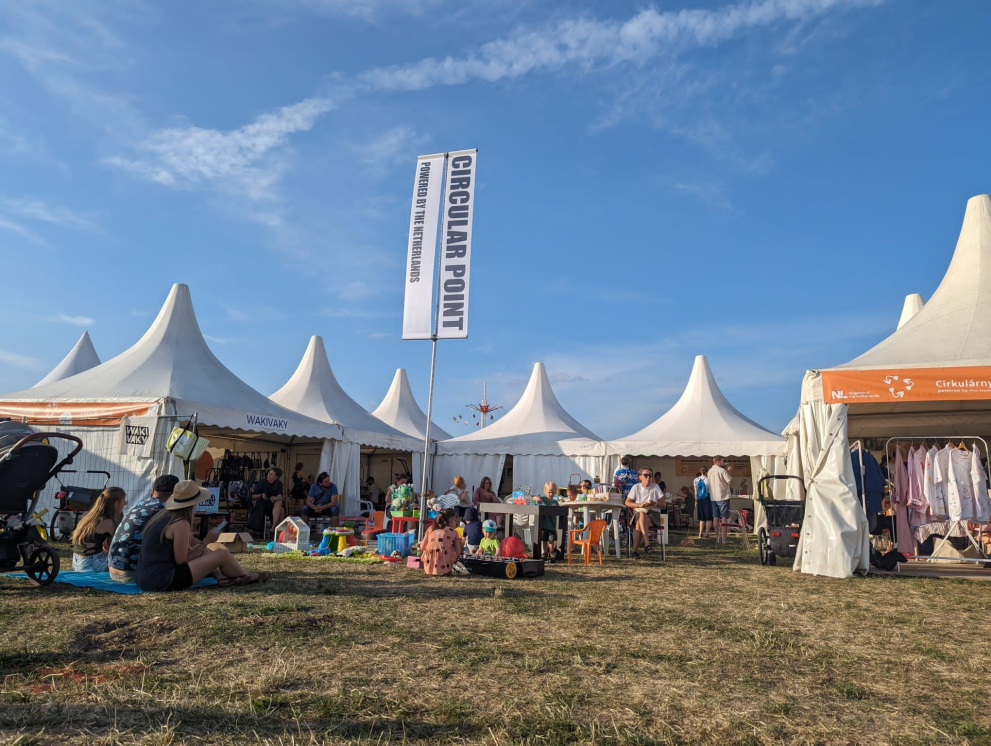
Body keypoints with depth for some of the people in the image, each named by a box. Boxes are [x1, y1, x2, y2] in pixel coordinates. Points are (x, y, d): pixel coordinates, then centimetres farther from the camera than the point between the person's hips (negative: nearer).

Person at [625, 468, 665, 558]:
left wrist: (654, 503, -16)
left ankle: (635, 551, -32)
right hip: (638, 513, 1)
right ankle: (647, 543, -43)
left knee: (639, 524, -34)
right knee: (641, 514, -38)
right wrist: (639, 505, -15)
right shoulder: (636, 487, 8)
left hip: (653, 514, -1)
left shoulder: (655, 487, 8)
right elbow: (627, 502, 3)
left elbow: (663, 504, 6)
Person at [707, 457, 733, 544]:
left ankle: (718, 538, 9)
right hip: (723, 497, -6)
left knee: (715, 518, 7)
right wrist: (728, 471, -2)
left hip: (713, 497, 6)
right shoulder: (722, 470, -12)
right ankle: (723, 539, -4)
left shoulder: (709, 471, 11)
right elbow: (730, 481, -13)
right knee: (724, 518, -3)